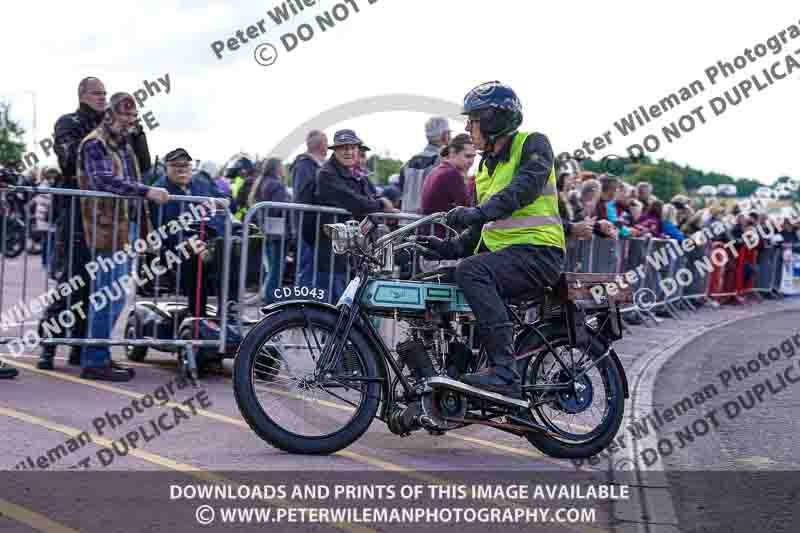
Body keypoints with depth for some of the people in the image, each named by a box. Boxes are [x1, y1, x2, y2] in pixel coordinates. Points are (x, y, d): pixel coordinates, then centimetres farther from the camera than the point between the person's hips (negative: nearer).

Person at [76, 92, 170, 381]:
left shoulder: (125, 146, 21)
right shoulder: (94, 144, -8)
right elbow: (105, 181, -23)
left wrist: (143, 227, 23)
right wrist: (146, 191, -32)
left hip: (126, 226, 9)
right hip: (107, 227, -9)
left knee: (111, 295, 13)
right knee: (109, 295, -9)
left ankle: (97, 355, 20)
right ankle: (95, 361, -4)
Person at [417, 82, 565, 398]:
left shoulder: (533, 144, -2)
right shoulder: (487, 166, 22)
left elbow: (525, 187, -23)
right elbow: (481, 231, 22)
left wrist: (480, 212, -35)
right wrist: (449, 248, 6)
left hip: (538, 251, -9)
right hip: (500, 252, 9)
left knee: (471, 270, -33)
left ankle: (505, 371, -36)